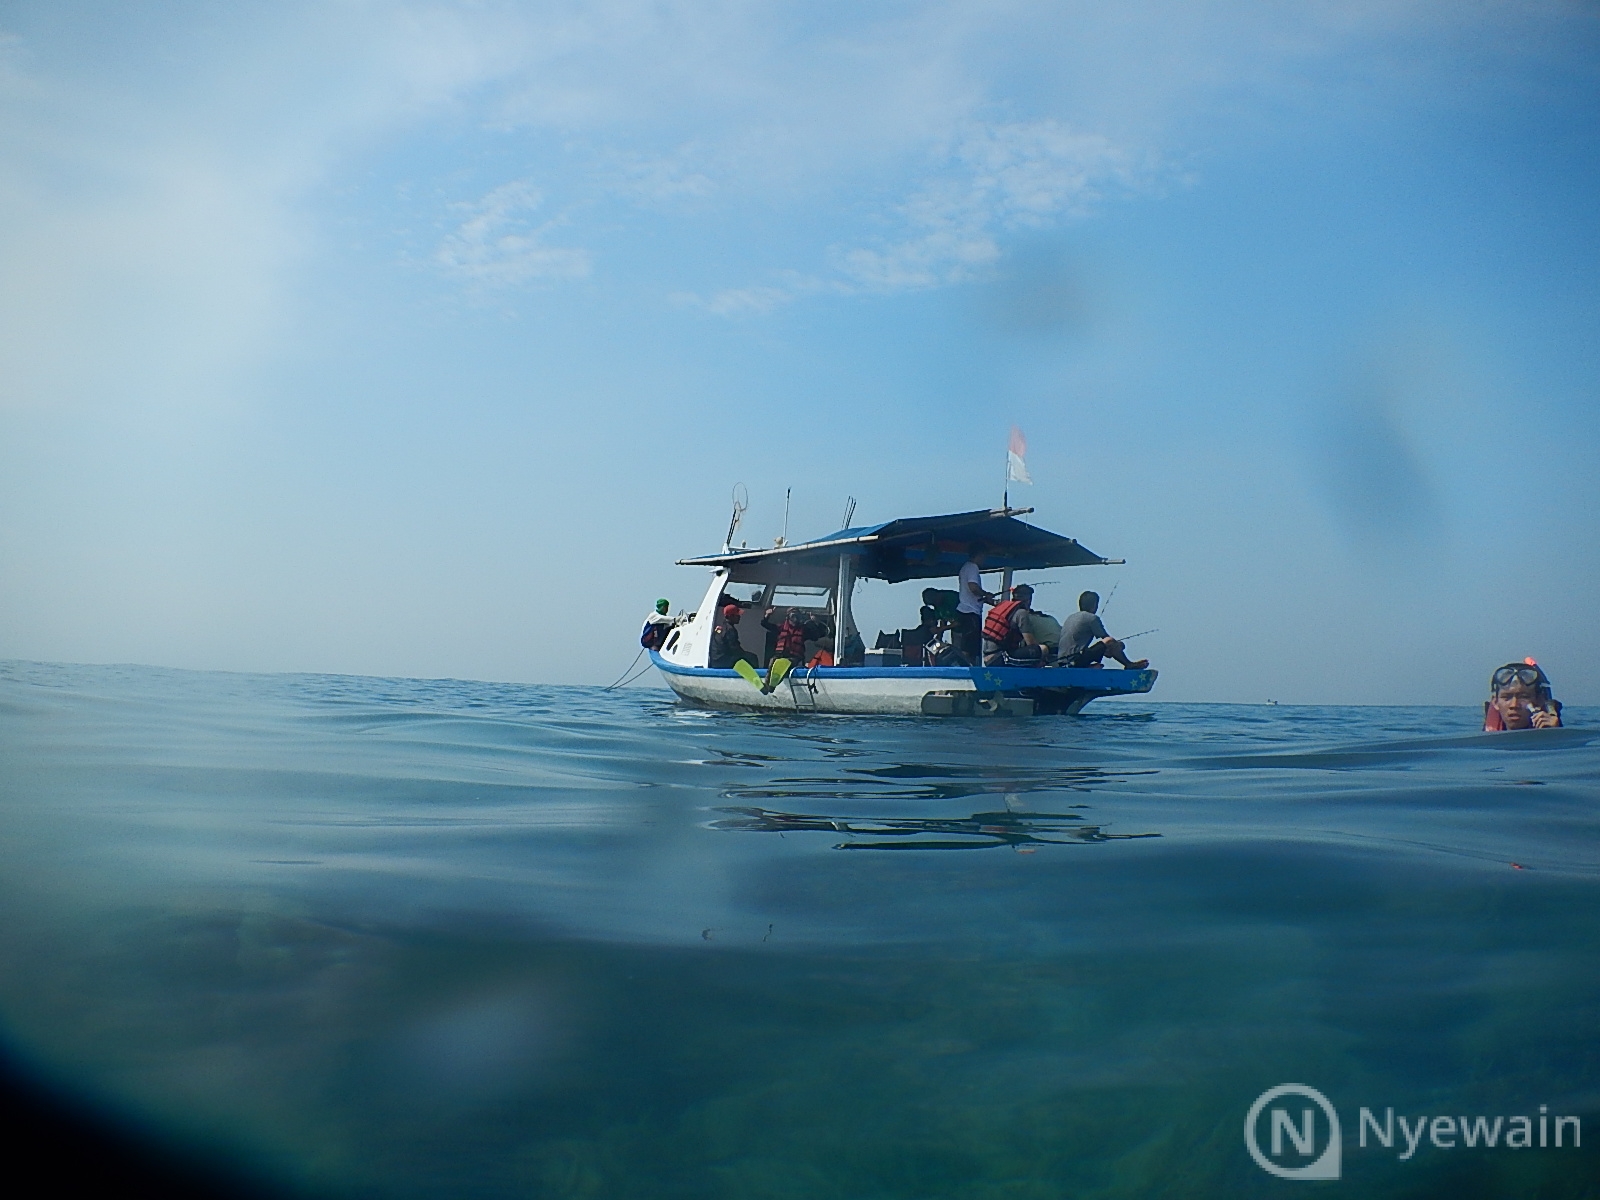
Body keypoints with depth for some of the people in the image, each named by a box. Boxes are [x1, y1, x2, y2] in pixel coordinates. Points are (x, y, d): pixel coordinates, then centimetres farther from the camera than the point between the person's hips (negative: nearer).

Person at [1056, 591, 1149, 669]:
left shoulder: (1070, 617, 20)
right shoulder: (1092, 618, -4)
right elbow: (1107, 638, -1)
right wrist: (1119, 645, 19)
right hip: (1076, 661, -8)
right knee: (1110, 642, -4)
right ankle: (1129, 665, 9)